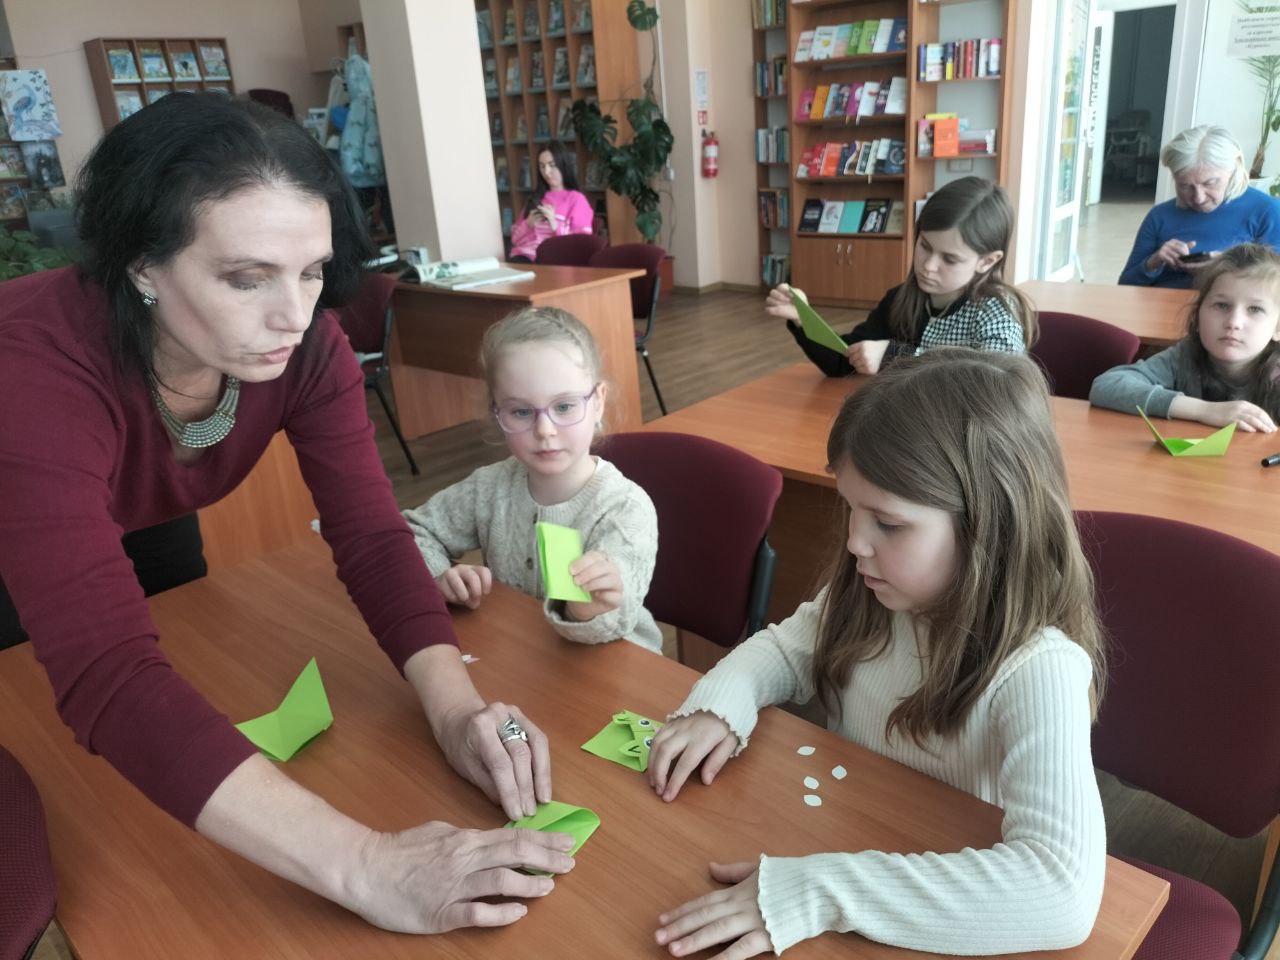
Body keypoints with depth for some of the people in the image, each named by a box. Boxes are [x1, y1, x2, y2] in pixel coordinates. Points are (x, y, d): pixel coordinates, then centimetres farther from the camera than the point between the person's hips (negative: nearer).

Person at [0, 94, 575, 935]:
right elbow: (106, 676, -54)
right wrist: (364, 866, -62)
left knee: (189, 684, 22)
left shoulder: (305, 344, -31)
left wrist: (456, 706, -48)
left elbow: (372, 535, -31)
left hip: (148, 525, 4)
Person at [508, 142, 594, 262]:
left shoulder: (576, 199, 9)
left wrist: (555, 226, -15)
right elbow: (515, 239, 21)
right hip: (524, 256, 4)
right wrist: (528, 224, 1)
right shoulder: (535, 198, 26)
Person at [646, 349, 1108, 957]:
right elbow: (785, 649, 7)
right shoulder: (874, 592, -9)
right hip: (834, 837, 5)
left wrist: (818, 892, -39)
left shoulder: (1039, 670, -26)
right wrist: (721, 703, -13)